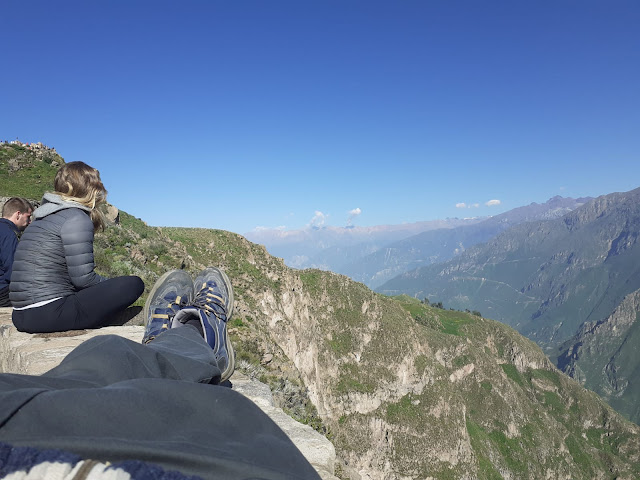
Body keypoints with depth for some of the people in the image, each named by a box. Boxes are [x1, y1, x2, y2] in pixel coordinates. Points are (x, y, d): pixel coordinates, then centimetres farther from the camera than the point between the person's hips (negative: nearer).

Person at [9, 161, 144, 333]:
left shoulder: (44, 218, 18)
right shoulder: (76, 218, -9)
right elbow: (82, 278, -15)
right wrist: (112, 285, 3)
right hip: (48, 315, -9)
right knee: (133, 284, -13)